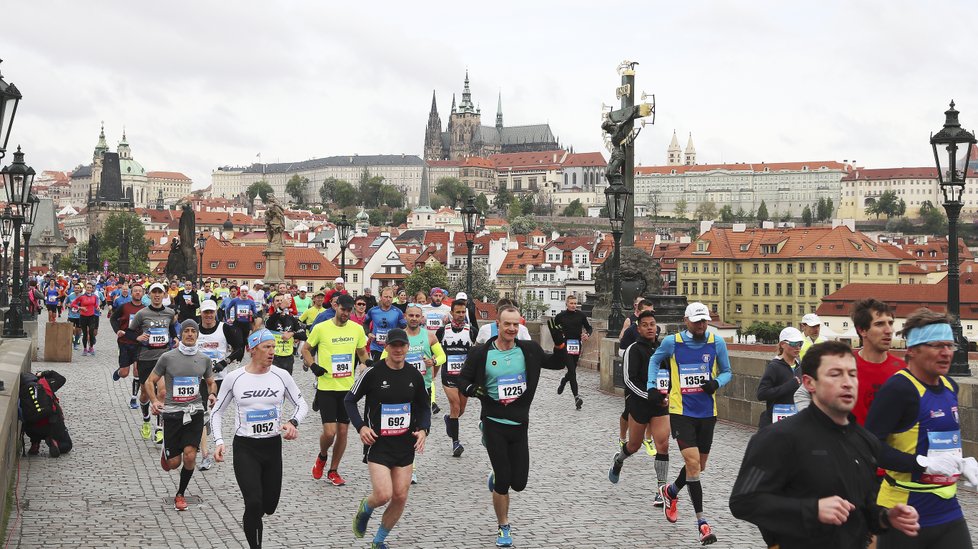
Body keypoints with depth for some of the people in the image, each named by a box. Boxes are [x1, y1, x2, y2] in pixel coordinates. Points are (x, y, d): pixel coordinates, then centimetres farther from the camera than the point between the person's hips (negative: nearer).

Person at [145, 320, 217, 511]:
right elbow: (150, 382, 5)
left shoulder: (204, 359, 6)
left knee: (190, 456, -13)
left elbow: (211, 382, 20)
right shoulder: (167, 357, -2)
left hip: (195, 411, 1)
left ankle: (180, 495, 9)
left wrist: (212, 394, -2)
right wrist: (155, 401, -12)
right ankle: (166, 451, 40)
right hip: (172, 412, -1)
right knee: (174, 463, 1)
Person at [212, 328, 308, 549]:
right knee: (254, 503, -17)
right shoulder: (234, 378, -5)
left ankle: (249, 520, 47)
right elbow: (217, 411, 6)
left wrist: (293, 422, -13)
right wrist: (219, 441, -6)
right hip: (245, 448, -3)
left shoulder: (281, 376, -3)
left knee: (269, 505, 12)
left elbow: (302, 405, 7)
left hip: (273, 447, 3)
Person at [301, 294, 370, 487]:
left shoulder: (357, 329, 2)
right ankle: (322, 457, 23)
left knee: (343, 432, 7)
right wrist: (313, 366, -10)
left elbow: (362, 352, 19)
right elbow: (305, 349, 5)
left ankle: (333, 471, 23)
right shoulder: (321, 328, -7)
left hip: (348, 387, 3)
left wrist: (368, 363, -1)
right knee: (329, 432, -10)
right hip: (326, 387, -3)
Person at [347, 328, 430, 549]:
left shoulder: (414, 375, 2)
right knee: (383, 495, -15)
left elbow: (423, 407, 15)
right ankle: (365, 509, 22)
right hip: (378, 442, -4)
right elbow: (350, 400, 1)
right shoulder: (373, 373, -10)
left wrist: (423, 429, -2)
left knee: (400, 497, 4)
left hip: (405, 445, 4)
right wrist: (360, 427, -11)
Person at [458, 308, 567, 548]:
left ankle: (496, 479, 39)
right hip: (494, 424, -3)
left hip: (520, 424, 3)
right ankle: (503, 528, 18)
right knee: (503, 481, -4)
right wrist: (471, 389, -19)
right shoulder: (481, 353, -6)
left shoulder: (529, 350, 0)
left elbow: (557, 364, 9)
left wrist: (559, 342, -8)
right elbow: (463, 378, 3)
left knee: (519, 483, 3)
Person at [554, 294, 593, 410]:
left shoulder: (581, 315, 3)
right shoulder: (561, 316, 0)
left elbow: (589, 327, 11)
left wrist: (587, 334, -10)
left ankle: (564, 380, 49)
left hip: (577, 345, 3)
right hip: (565, 345, -3)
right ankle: (576, 397, -14)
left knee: (572, 370, 14)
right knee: (572, 371, -13)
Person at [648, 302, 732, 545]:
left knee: (698, 466, 15)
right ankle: (702, 523, -8)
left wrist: (716, 382, -13)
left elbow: (727, 372, 8)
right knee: (693, 463, -15)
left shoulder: (717, 343, -2)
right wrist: (651, 385, 5)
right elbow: (655, 360, 15)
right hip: (681, 412, -3)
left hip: (707, 413, 3)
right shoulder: (672, 342, -5)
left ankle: (670, 492, 45)